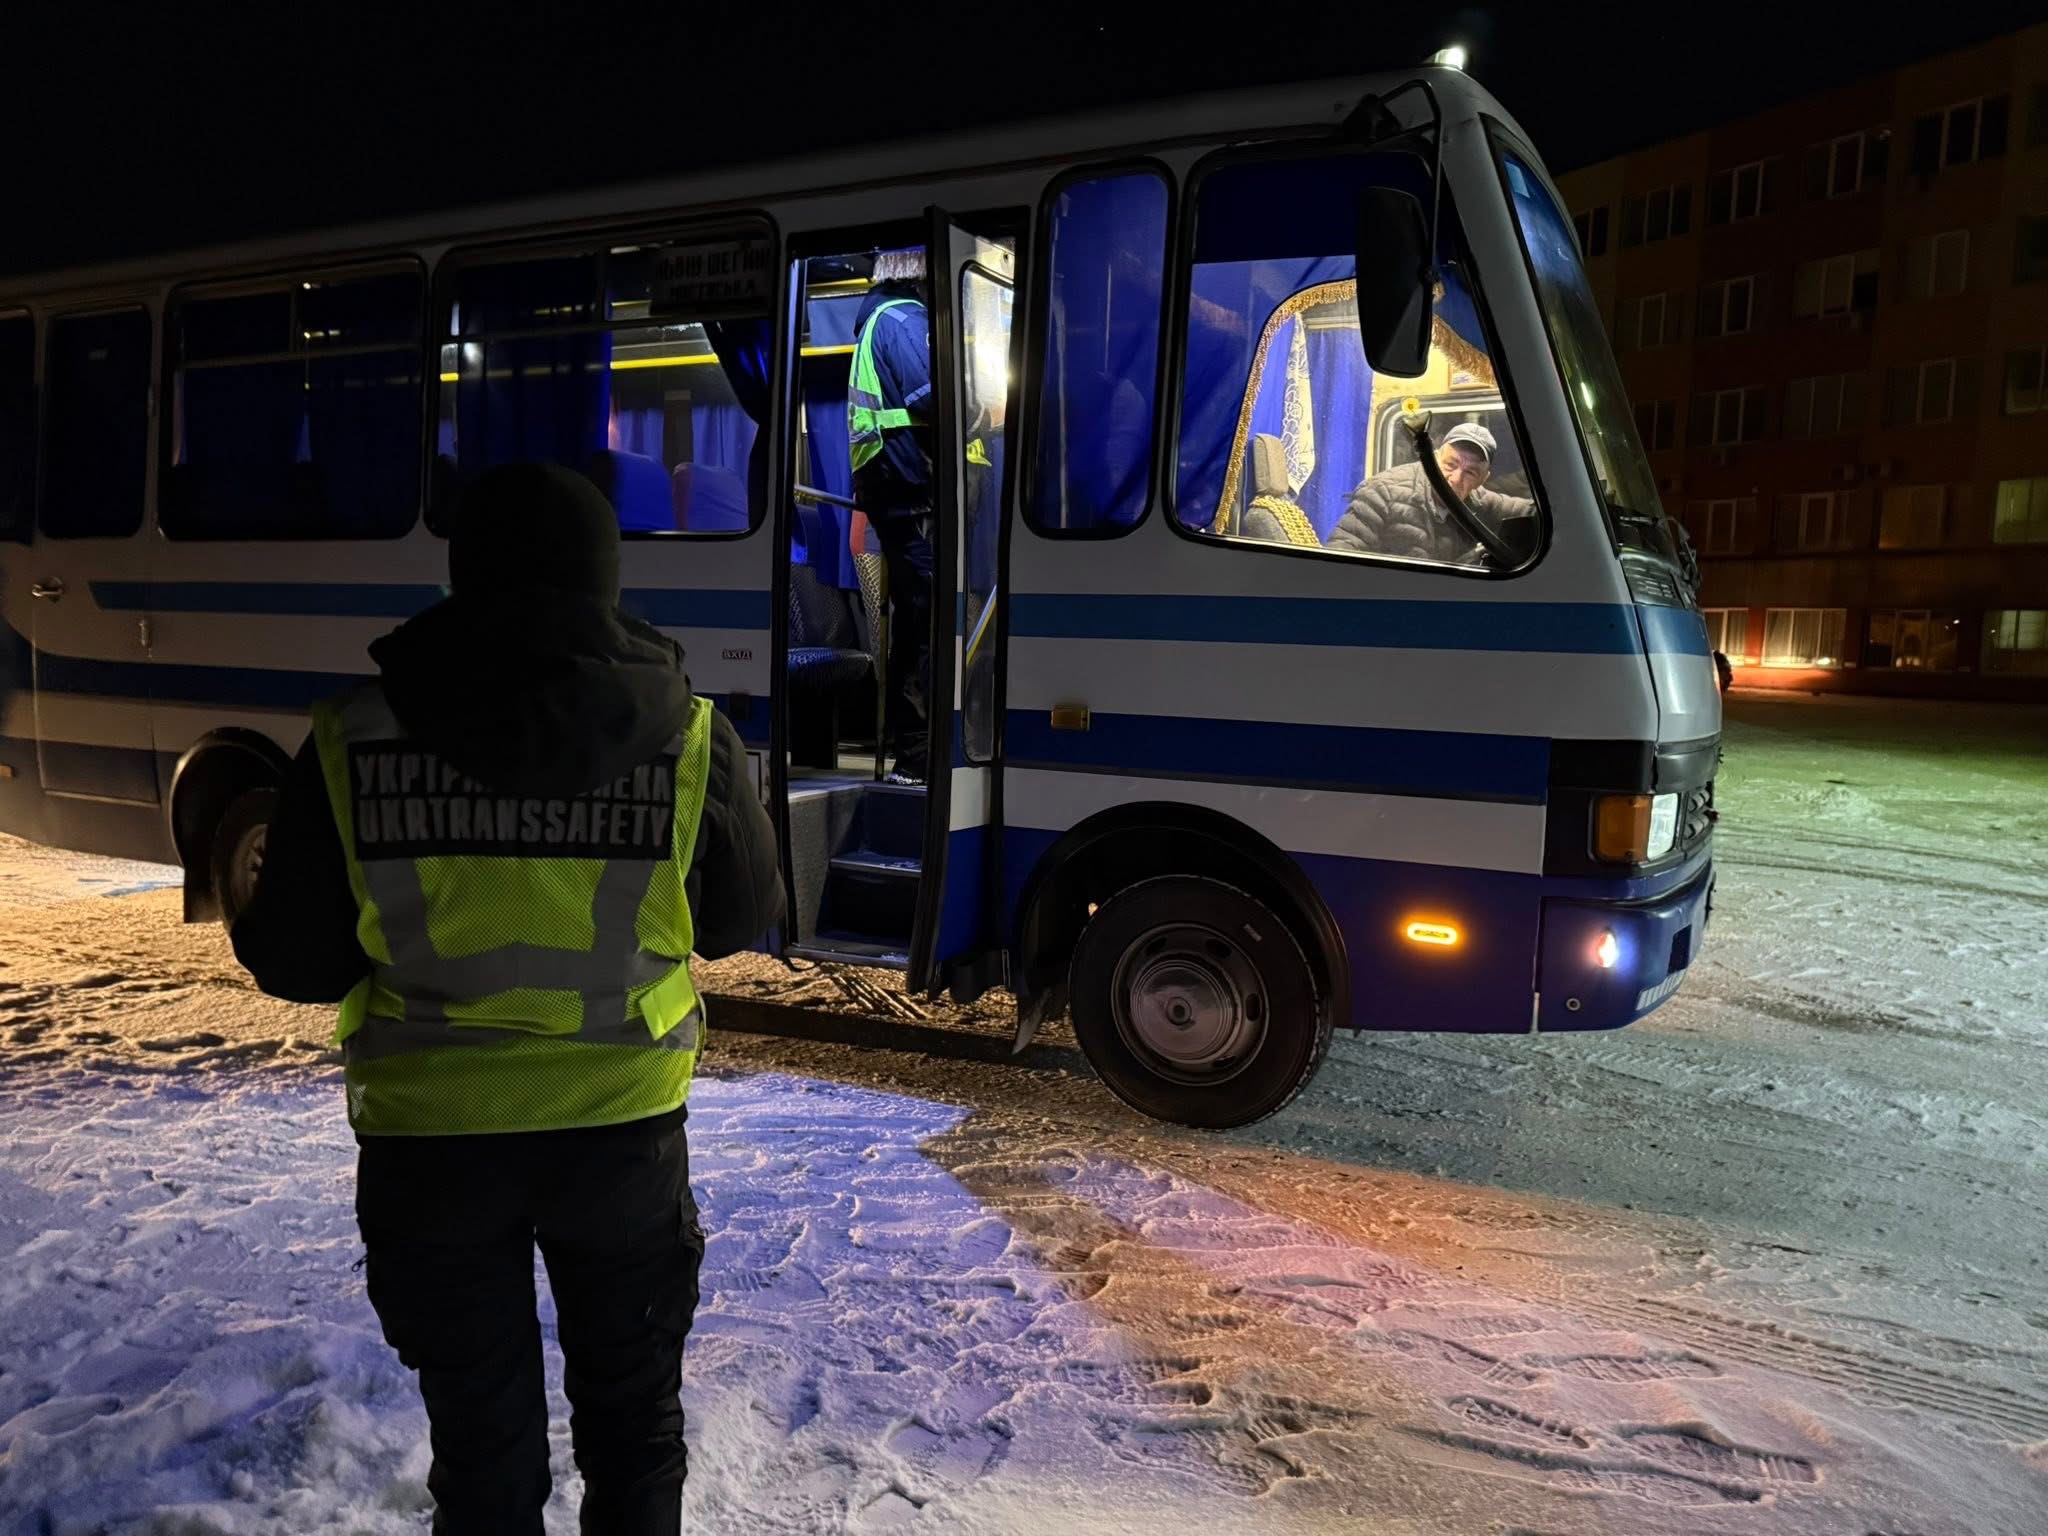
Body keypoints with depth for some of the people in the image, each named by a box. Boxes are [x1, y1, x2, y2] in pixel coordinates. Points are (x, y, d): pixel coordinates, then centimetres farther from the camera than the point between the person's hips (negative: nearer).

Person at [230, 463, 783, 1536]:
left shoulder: (351, 740, -12)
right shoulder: (691, 735, -12)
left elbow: (292, 964, -4)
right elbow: (743, 920, 1)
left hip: (429, 1136, 1)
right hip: (622, 1129, 0)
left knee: (481, 1436, 22)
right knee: (632, 1416, 23)